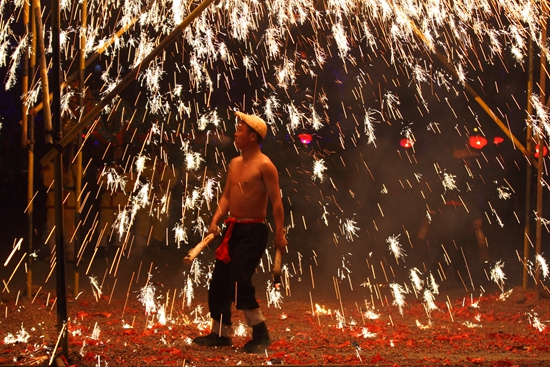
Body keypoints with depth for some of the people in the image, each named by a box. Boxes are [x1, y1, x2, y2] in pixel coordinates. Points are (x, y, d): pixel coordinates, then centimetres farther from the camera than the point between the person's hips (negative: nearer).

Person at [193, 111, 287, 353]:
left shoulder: (264, 165, -11)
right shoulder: (234, 164, 13)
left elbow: (276, 200, -15)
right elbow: (226, 196, 15)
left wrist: (279, 233, -21)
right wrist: (216, 220, 1)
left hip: (253, 231, -8)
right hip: (233, 230, 9)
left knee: (239, 283, -13)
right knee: (219, 282, 9)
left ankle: (261, 335, 0)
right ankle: (221, 333, 21)